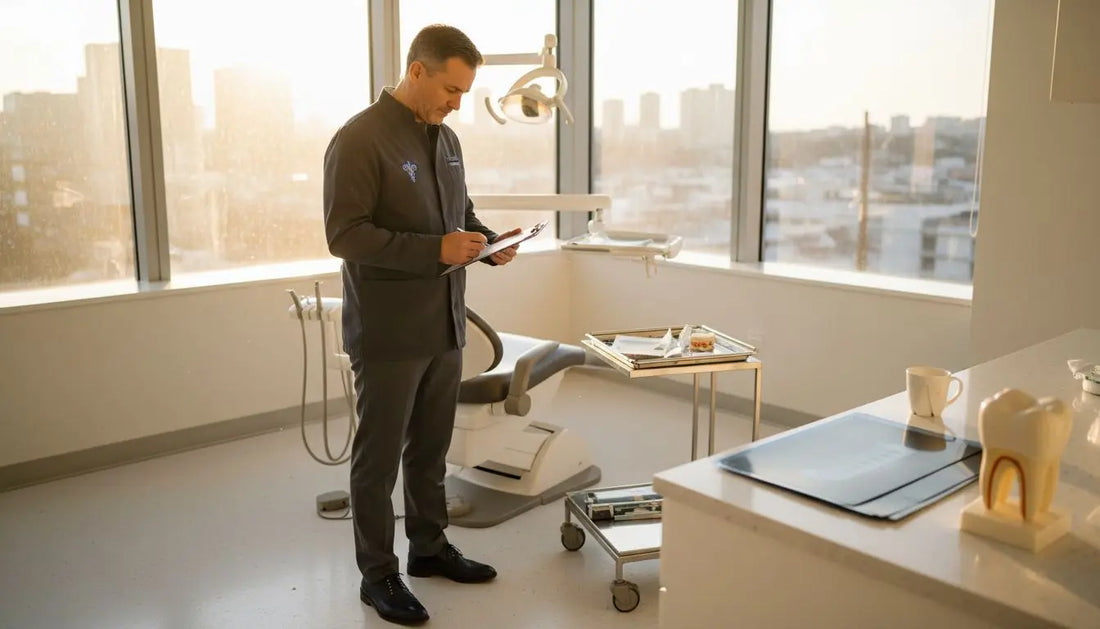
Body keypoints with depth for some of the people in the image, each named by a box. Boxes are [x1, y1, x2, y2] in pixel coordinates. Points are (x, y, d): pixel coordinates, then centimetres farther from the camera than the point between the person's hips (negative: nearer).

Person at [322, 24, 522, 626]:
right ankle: (377, 575, 21)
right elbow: (345, 234, -20)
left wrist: (489, 242, 0)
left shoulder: (446, 139, 10)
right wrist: (436, 250, -25)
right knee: (379, 456, 6)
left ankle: (429, 547, 35)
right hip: (388, 333, -7)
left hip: (444, 326, 7)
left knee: (430, 448, 19)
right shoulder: (359, 140, -14)